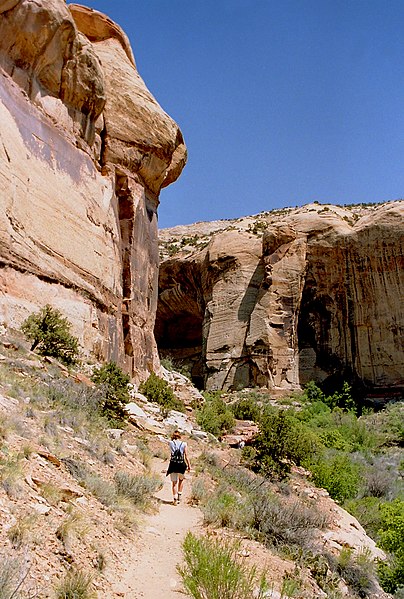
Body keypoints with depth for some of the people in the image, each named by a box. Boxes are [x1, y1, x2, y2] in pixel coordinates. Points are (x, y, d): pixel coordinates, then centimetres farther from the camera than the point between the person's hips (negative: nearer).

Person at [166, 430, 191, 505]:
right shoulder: (183, 444, 0)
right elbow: (186, 456, -1)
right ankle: (179, 495, 20)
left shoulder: (171, 443, 0)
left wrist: (173, 439, 17)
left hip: (173, 464, 0)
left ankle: (175, 499, 3)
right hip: (181, 464, 0)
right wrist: (189, 465, 4)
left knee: (174, 483, 8)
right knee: (181, 480, 25)